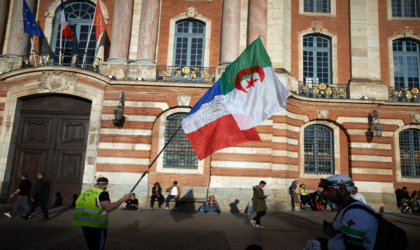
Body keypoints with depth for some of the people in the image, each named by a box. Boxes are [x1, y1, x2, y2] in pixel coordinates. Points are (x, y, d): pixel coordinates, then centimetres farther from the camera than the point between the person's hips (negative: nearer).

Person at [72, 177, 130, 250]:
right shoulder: (103, 193, -10)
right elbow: (108, 208, -22)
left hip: (83, 222, 8)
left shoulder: (84, 193, 14)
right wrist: (123, 199, -16)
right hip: (97, 225, -7)